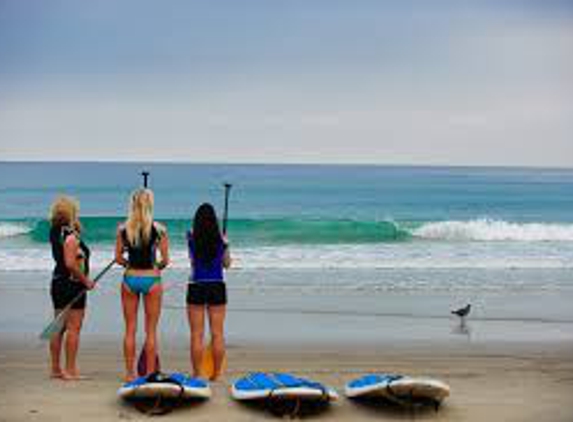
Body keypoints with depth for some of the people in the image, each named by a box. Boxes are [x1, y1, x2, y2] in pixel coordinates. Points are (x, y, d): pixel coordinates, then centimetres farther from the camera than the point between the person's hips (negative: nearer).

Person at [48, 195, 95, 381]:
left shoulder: (55, 232, 8)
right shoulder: (70, 235, -17)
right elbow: (70, 263, -23)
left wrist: (76, 227, 11)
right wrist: (86, 280, -13)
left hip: (57, 282, 9)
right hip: (72, 284, -9)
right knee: (73, 329, -3)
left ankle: (56, 369, 19)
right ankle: (70, 371, -1)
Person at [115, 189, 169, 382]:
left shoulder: (122, 229, -3)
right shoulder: (158, 229, -8)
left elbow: (118, 258, 0)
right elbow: (165, 260, -5)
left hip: (130, 279, 2)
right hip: (151, 279, -2)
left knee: (130, 329, 11)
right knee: (151, 330, 7)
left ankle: (130, 373, 15)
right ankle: (150, 373, 10)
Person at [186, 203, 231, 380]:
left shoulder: (191, 237, -5)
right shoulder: (221, 240, -4)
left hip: (196, 287, -1)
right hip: (217, 287, 1)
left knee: (197, 334, 3)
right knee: (217, 333, 6)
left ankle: (197, 374, 5)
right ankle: (216, 374, 11)